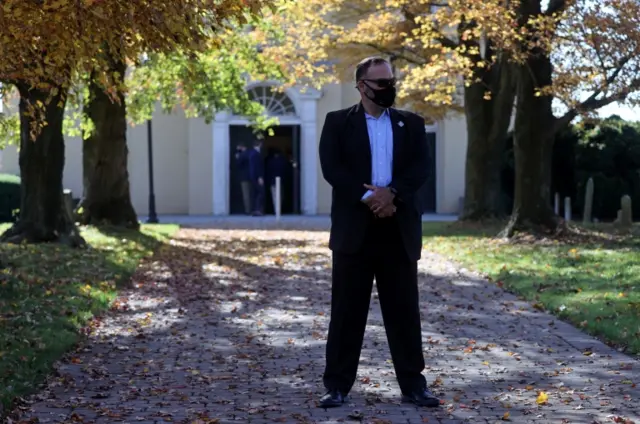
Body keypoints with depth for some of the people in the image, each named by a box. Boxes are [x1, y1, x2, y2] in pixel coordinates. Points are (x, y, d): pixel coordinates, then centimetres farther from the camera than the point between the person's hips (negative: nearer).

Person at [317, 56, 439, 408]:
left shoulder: (411, 124, 12)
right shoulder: (338, 122, 5)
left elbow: (419, 168, 0)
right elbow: (332, 168, -7)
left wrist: (392, 193, -17)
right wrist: (368, 197, -17)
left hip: (399, 229, 2)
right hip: (354, 228, -2)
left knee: (404, 311, 4)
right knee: (347, 312, 1)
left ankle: (413, 385, 10)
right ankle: (337, 386, 8)